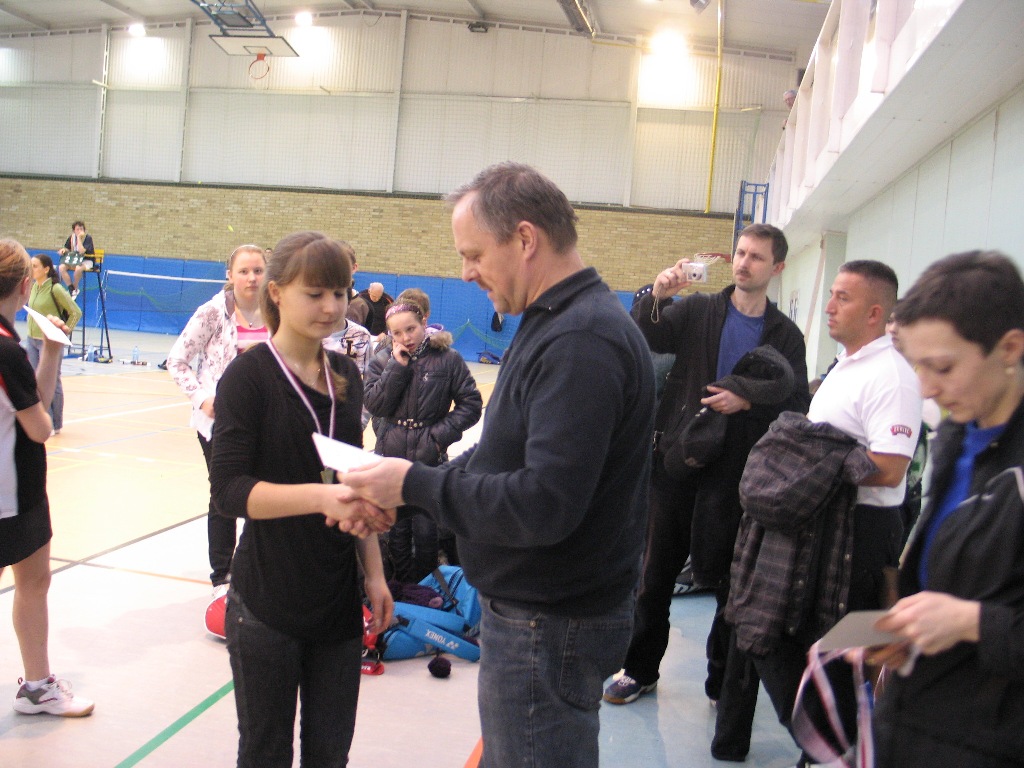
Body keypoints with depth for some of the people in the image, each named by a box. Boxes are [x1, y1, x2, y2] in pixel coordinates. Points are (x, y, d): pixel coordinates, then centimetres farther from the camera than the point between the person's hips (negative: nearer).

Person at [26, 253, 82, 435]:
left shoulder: (55, 289, -14)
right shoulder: (33, 287, 7)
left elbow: (76, 312, -11)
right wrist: (32, 328, 13)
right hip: (32, 339, 7)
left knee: (51, 384, 2)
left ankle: (55, 425, 13)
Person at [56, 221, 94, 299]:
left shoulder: (88, 238, -14)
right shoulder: (71, 237, 3)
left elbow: (81, 251, -26)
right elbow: (67, 249, 11)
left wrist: (79, 237, -25)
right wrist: (64, 250, -13)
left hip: (86, 260, -5)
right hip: (74, 260, 5)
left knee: (78, 268, -38)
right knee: (62, 267, -23)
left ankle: (75, 289, -11)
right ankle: (72, 289, -12)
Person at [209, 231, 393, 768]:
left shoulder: (345, 374, 6)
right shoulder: (249, 375, -11)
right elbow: (229, 489, -19)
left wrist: (374, 573, 10)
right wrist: (320, 496, -32)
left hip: (338, 598, 5)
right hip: (267, 602, -5)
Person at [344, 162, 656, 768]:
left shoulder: (582, 341, -24)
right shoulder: (554, 322, 9)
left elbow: (545, 506, -30)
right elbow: (503, 456, 14)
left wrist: (417, 483, -18)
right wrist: (403, 492, 3)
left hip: (551, 626, -10)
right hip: (533, 609, 10)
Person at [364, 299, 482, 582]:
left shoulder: (447, 359, -4)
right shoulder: (383, 360, 3)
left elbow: (471, 405, -3)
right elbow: (374, 405, -9)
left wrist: (441, 434, -12)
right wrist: (398, 366, -13)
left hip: (430, 458, -2)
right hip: (391, 456, 3)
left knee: (425, 530, 3)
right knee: (396, 527, 13)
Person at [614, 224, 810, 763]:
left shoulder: (784, 335, 6)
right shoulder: (696, 311, 3)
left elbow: (797, 405, 1)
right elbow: (639, 344, -7)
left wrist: (748, 403, -16)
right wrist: (655, 297, -22)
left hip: (737, 475, 0)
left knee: (732, 582, 7)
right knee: (656, 572, 11)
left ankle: (725, 684, 27)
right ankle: (641, 670, 28)